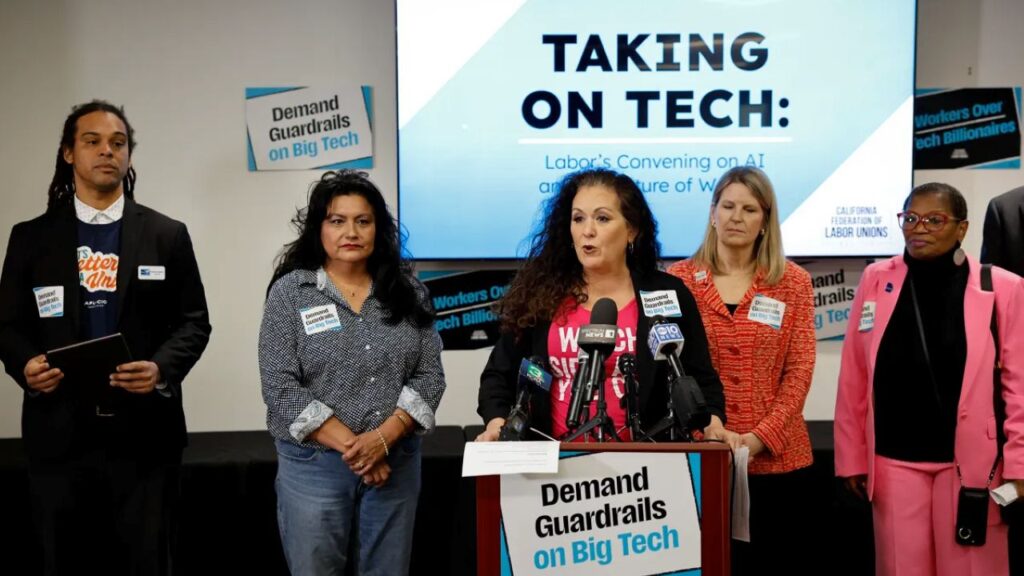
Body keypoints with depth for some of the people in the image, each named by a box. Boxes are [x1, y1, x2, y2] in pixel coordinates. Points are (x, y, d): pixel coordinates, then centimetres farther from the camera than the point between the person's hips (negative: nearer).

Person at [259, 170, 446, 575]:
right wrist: (350, 446, -15)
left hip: (396, 462, 2)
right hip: (314, 465, -2)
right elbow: (280, 387, -10)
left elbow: (429, 376, -1)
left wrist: (382, 439, -15)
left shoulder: (407, 291, 4)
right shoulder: (290, 291, -3)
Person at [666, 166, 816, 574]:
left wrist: (759, 438, -11)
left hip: (777, 458, 1)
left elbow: (799, 370, 0)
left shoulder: (793, 282, 4)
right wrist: (705, 425, -15)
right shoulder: (679, 279, 2)